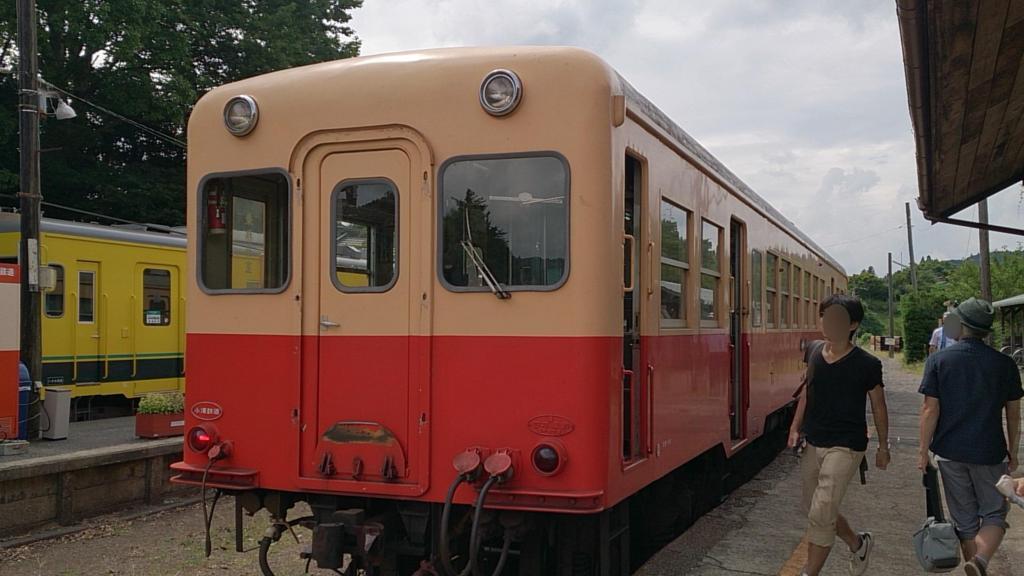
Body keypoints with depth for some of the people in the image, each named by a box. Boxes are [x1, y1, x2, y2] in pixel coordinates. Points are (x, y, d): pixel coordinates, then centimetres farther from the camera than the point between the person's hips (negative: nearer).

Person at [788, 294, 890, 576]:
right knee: (813, 509, 16)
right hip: (813, 444, 6)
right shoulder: (814, 352, 1)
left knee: (821, 513, -13)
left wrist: (883, 447, 7)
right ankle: (858, 543, 41)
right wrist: (796, 428, 10)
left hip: (845, 447, -6)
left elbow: (878, 407, 0)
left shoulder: (866, 364, -12)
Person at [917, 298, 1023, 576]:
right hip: (989, 453, 0)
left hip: (950, 451, 1)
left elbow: (930, 410, -8)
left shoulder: (938, 360, -6)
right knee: (994, 514, 9)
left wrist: (923, 450, 0)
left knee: (964, 519, 13)